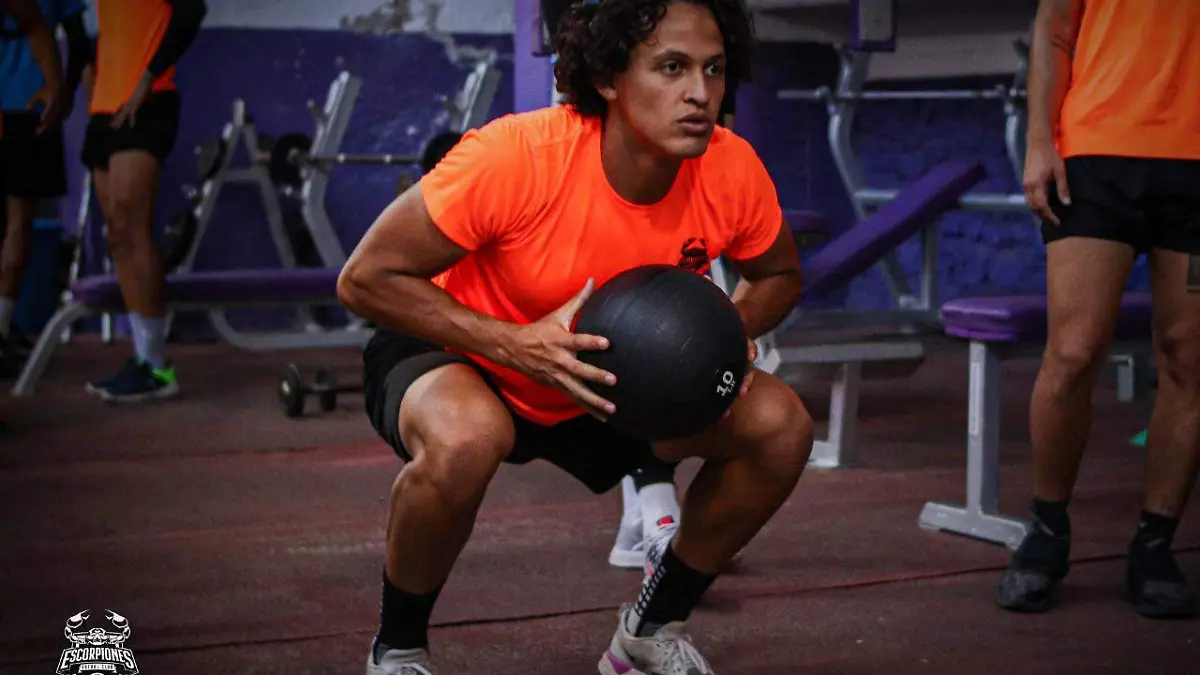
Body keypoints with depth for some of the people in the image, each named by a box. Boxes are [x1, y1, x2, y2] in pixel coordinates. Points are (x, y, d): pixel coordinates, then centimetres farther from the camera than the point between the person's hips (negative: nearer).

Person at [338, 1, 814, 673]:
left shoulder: (732, 172, -19)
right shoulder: (515, 156, -33)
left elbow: (779, 276, 3)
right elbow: (366, 277, -26)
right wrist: (514, 344, -36)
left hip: (606, 382, 5)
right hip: (458, 360, -5)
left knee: (780, 423, -14)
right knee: (463, 439, -39)